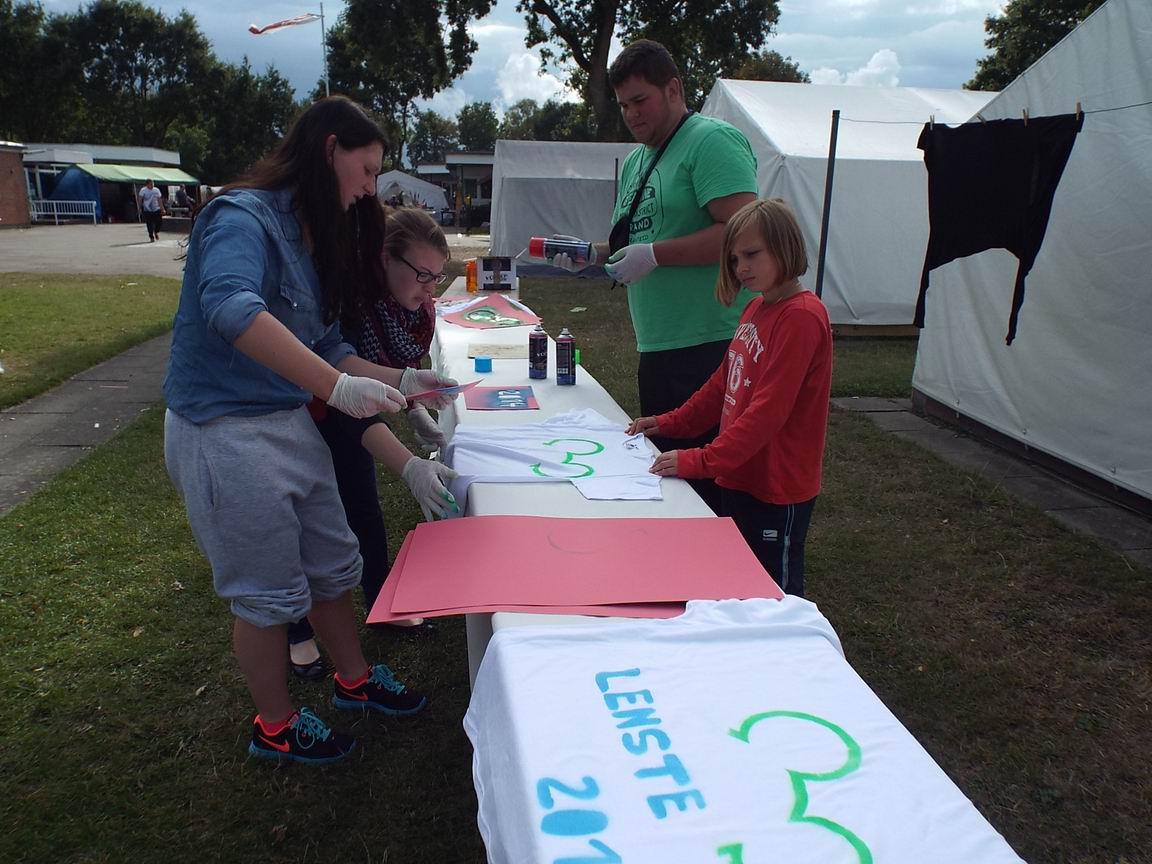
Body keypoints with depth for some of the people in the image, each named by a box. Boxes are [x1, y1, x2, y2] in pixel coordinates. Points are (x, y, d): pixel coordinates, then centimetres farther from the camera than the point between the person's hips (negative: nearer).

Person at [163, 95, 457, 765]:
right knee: (270, 592, 7)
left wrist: (399, 381, 0)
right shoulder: (244, 216, -18)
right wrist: (337, 387, -42)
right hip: (226, 432, -8)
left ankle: (355, 681, 41)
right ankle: (277, 727, 30)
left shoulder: (313, 237, 10)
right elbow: (230, 307, -38)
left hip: (292, 424, 9)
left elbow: (326, 347, 10)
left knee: (334, 564, 19)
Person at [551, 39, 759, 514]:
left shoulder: (712, 141, -9)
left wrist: (654, 255, -19)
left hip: (710, 348, -9)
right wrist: (592, 254, 8)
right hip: (656, 349, 9)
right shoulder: (634, 160, 19)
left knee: (707, 481, -3)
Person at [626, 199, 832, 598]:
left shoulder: (802, 317, -20)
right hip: (739, 477, 9)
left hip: (777, 490, -9)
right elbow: (724, 382, 18)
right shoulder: (756, 309, 9)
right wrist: (669, 423, 12)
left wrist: (702, 461, -25)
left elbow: (768, 411, -25)